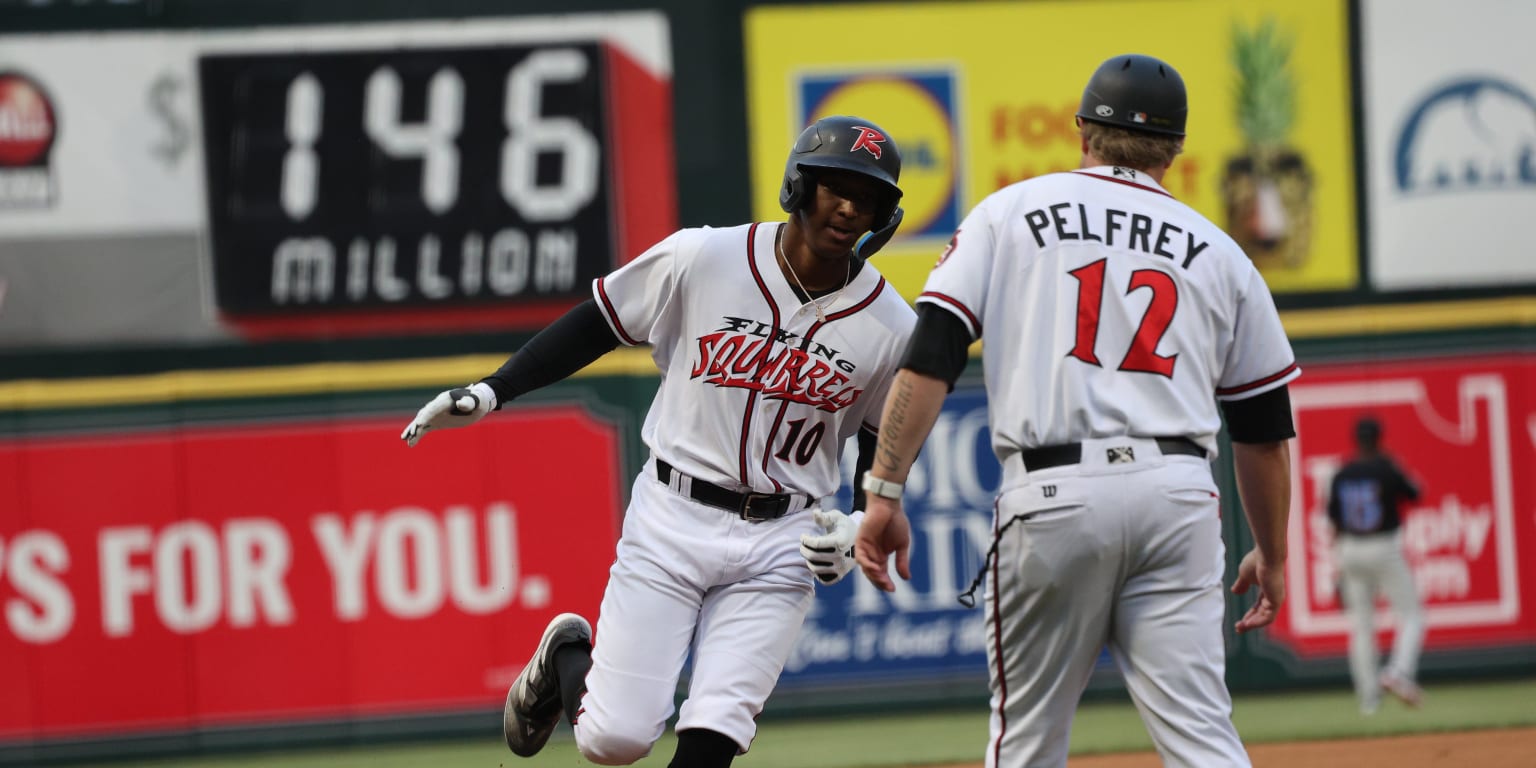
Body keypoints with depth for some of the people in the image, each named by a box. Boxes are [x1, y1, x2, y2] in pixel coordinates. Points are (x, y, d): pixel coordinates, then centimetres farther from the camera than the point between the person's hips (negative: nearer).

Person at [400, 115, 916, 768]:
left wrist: (858, 526, -8)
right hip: (672, 519, -1)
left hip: (778, 546, 1)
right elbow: (598, 323, 2)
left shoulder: (890, 327, -5)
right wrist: (489, 393, -2)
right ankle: (564, 660, 31)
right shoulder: (700, 260, -10)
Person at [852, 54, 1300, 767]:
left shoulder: (1010, 212, 12)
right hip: (1178, 495, 1)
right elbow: (1265, 428, 19)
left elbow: (930, 357, 0)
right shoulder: (1219, 253, 17)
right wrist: (1271, 555, 30)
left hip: (1052, 494, -1)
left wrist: (884, 492, 0)